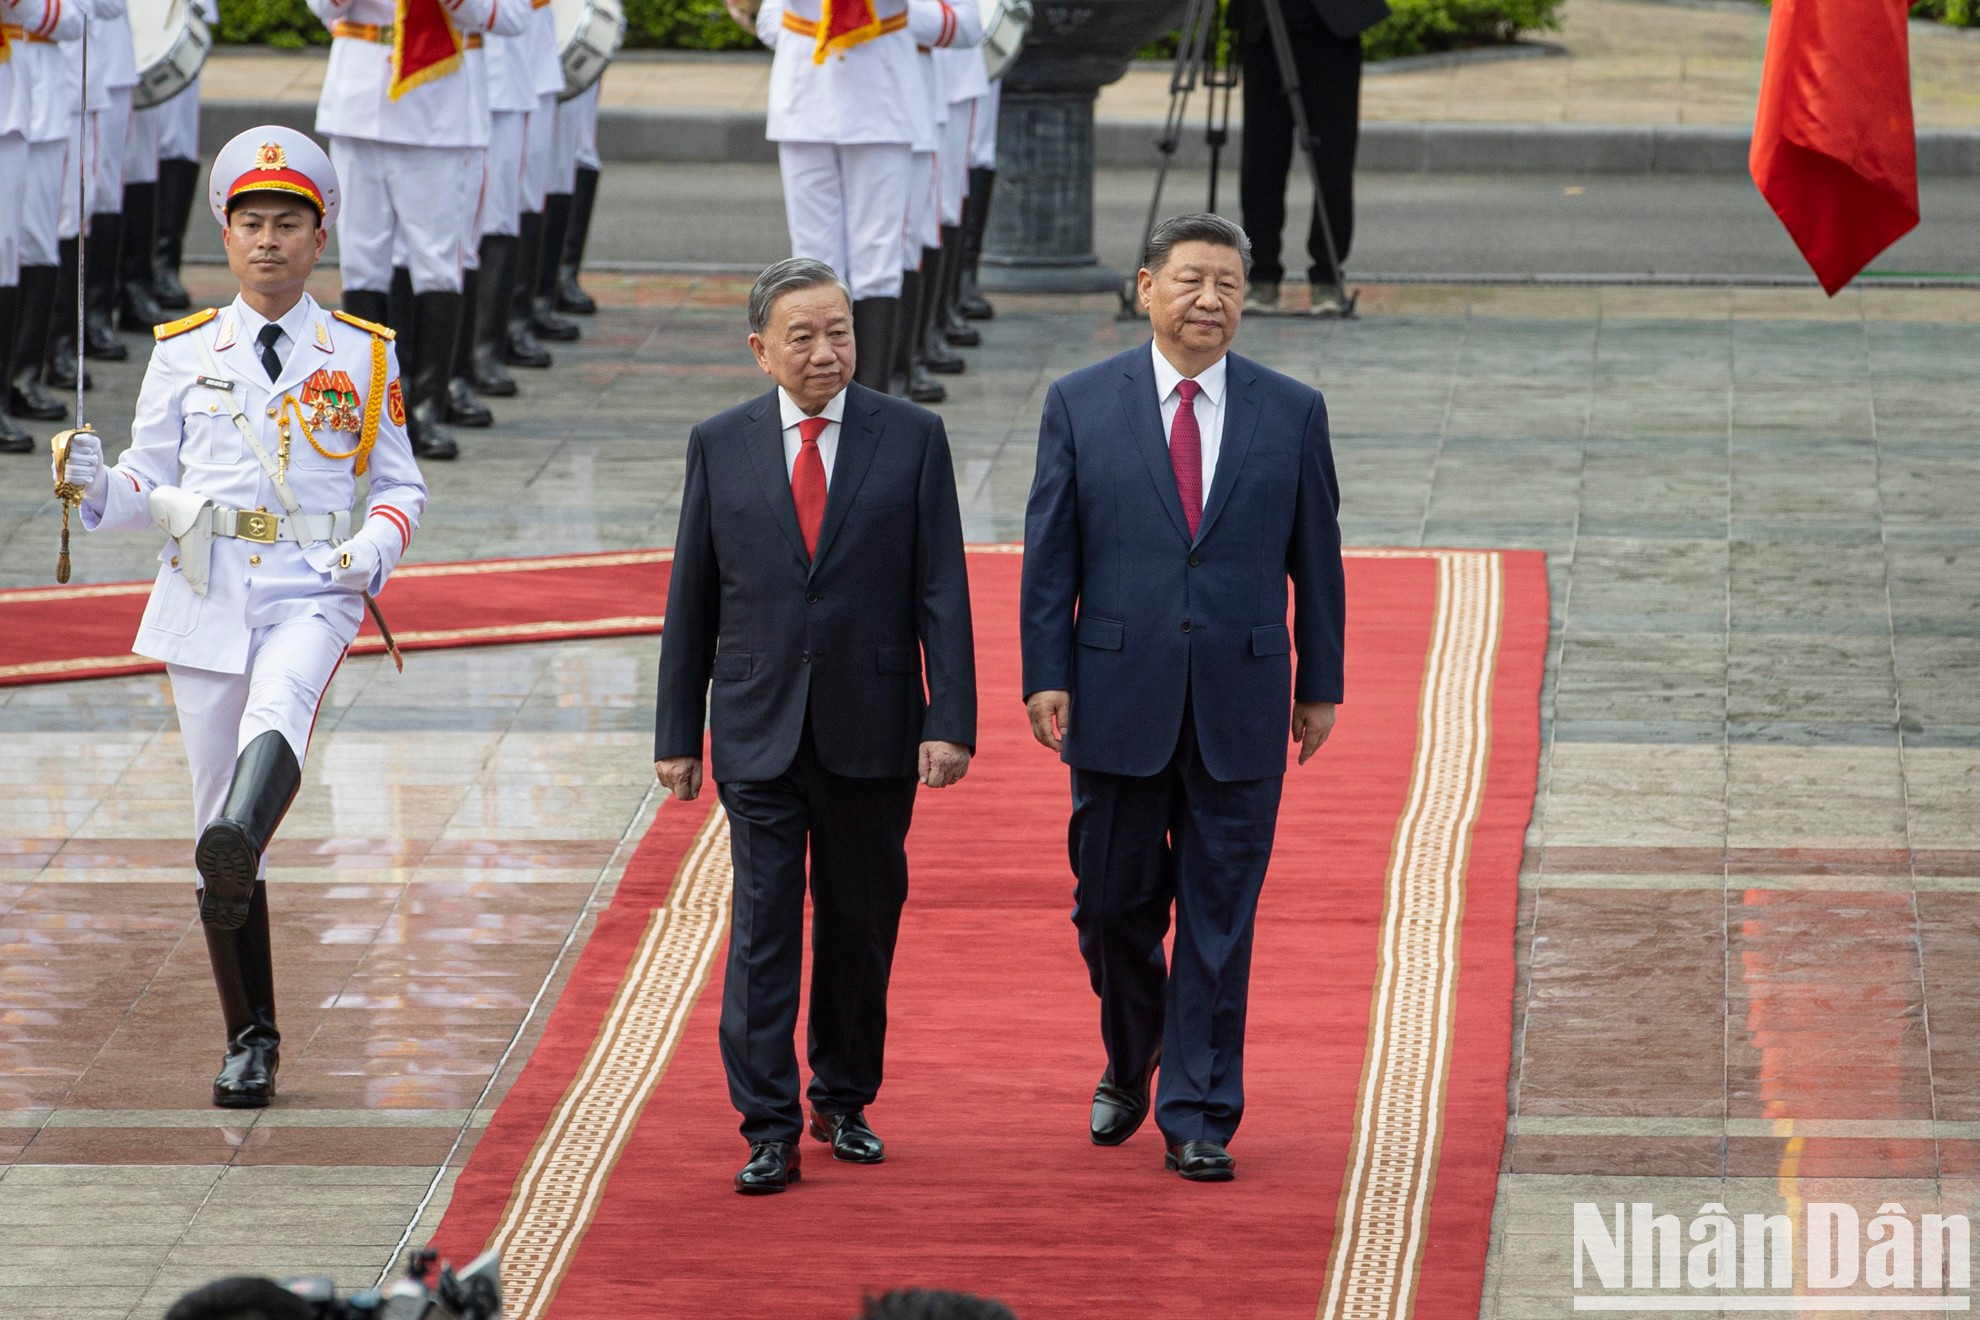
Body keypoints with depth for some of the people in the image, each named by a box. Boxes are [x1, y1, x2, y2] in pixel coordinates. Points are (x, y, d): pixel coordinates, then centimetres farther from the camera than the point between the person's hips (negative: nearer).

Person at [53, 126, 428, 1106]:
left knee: (278, 708, -36)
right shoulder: (184, 353, 11)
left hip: (311, 593, -2)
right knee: (215, 810, 1)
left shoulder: (362, 356, 9)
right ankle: (250, 1040, 11)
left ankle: (239, 847, -64)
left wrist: (376, 548, -8)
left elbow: (401, 485, 13)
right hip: (206, 598, 2)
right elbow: (149, 487, 11)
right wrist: (97, 485, -12)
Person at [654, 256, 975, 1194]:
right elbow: (691, 599, 7)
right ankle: (769, 1128, -5)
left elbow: (942, 589, -2)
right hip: (758, 730, 0)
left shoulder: (911, 438, 1)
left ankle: (845, 1100, 25)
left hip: (871, 730, 0)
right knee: (763, 926, -5)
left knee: (861, 923, 9)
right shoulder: (720, 446, 3)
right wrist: (676, 733, 5)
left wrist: (950, 721, -10)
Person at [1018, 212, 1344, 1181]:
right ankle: (1129, 1064, 35)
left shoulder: (1292, 413, 4)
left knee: (1220, 919, 1)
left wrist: (1320, 684, 8)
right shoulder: (1081, 405, 2)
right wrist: (1046, 676, -5)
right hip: (1120, 700, 0)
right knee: (1115, 904, 9)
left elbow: (1315, 557, 8)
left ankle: (1198, 1119, 7)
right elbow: (1050, 555, 2)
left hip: (1240, 706, 0)